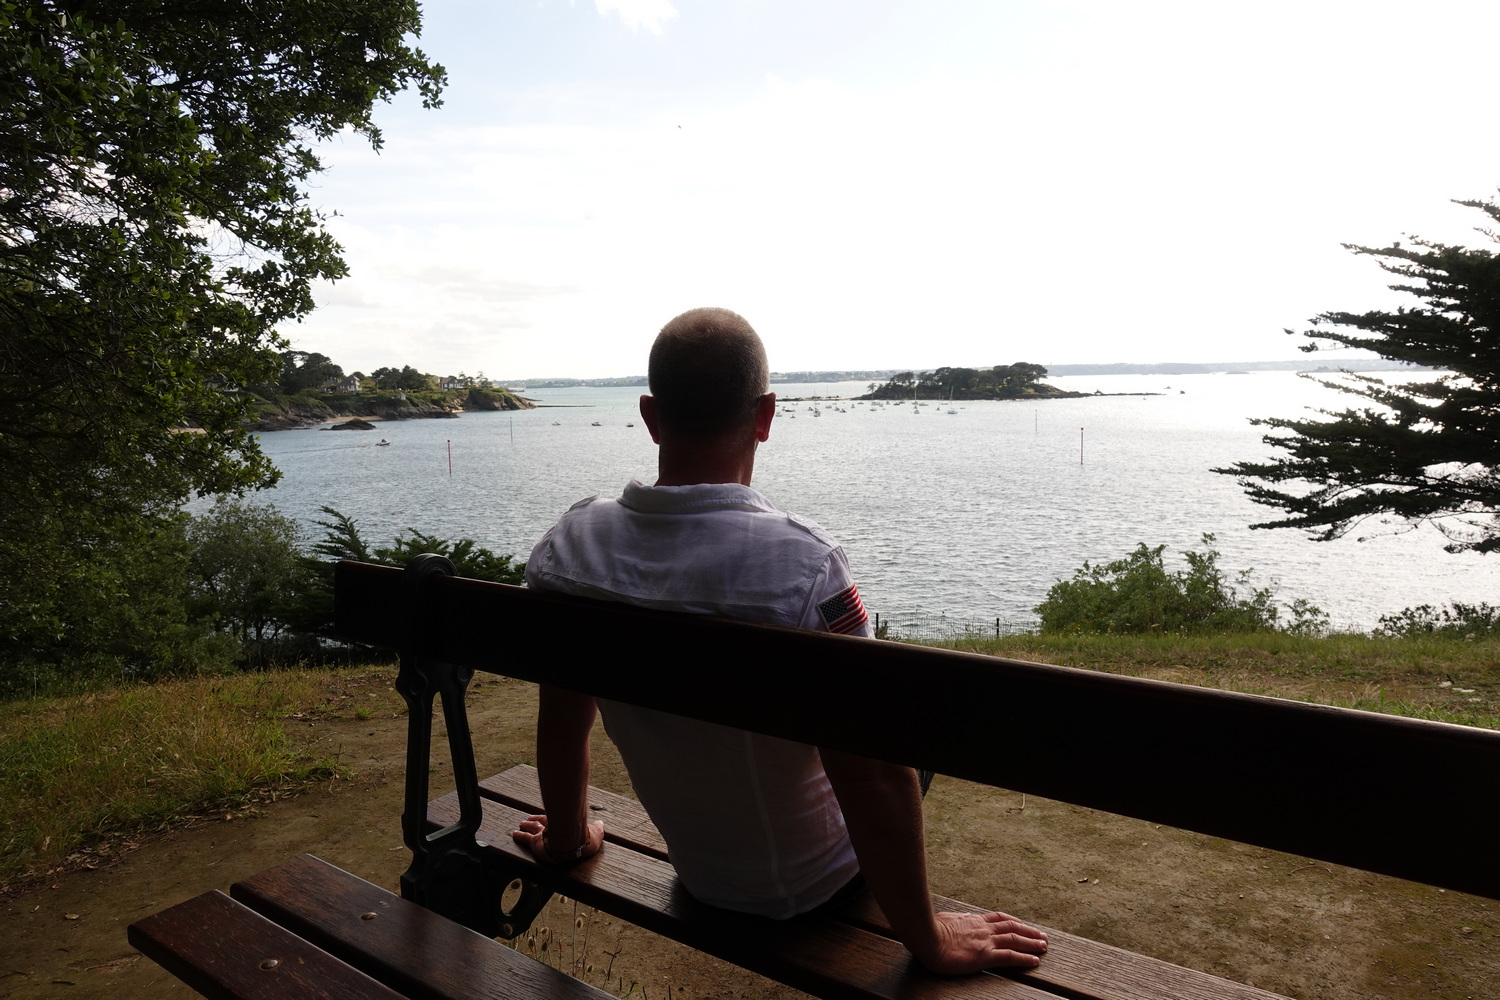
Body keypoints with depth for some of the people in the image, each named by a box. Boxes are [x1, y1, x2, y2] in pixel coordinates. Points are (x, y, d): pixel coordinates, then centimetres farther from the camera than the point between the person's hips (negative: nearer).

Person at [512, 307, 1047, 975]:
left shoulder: (564, 549, -17)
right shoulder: (802, 563, -34)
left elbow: (562, 720, -3)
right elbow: (874, 774, -31)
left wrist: (567, 837, 15)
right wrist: (927, 940, -16)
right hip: (815, 884, -4)